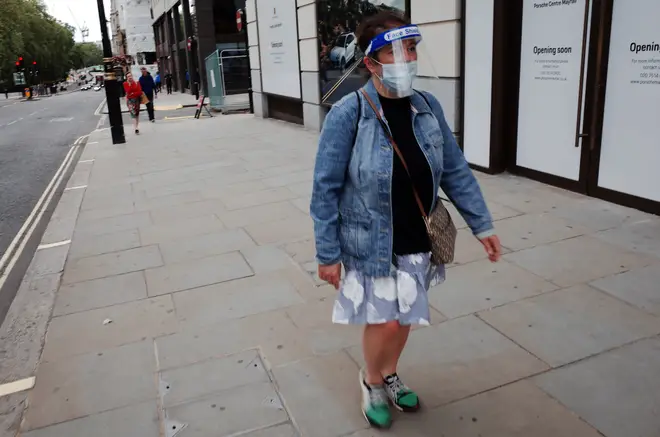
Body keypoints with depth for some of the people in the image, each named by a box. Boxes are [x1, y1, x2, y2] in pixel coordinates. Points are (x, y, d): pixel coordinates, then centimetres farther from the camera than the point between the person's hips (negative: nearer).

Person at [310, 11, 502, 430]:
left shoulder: (428, 106, -4)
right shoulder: (347, 115, -17)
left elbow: (455, 170, 4)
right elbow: (326, 189, -13)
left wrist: (483, 225, 4)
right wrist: (327, 254, -11)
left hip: (419, 242, 5)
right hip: (373, 243, -4)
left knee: (405, 317, 19)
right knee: (384, 321, 2)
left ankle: (390, 375, 47)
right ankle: (371, 380, 36)